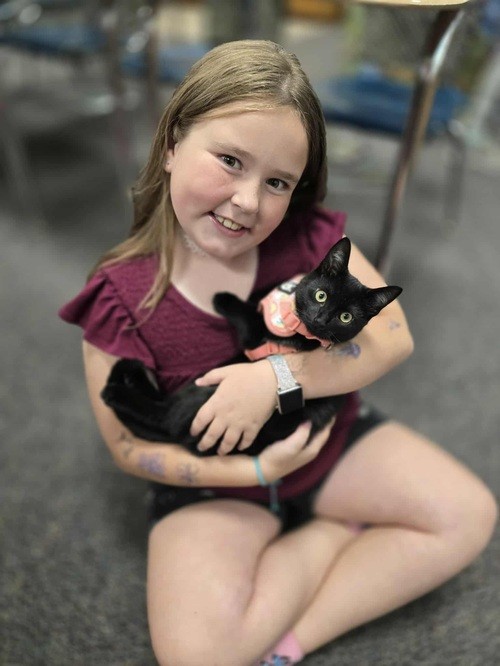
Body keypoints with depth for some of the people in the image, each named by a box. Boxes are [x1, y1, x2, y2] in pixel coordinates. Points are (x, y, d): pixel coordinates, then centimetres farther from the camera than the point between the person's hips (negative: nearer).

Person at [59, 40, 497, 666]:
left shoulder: (308, 235, -13)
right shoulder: (122, 296, -20)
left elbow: (391, 334, -17)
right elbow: (130, 445, -13)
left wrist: (276, 376, -30)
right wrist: (257, 469, -21)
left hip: (330, 438, 4)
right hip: (217, 483, -2)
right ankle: (341, 528, 0)